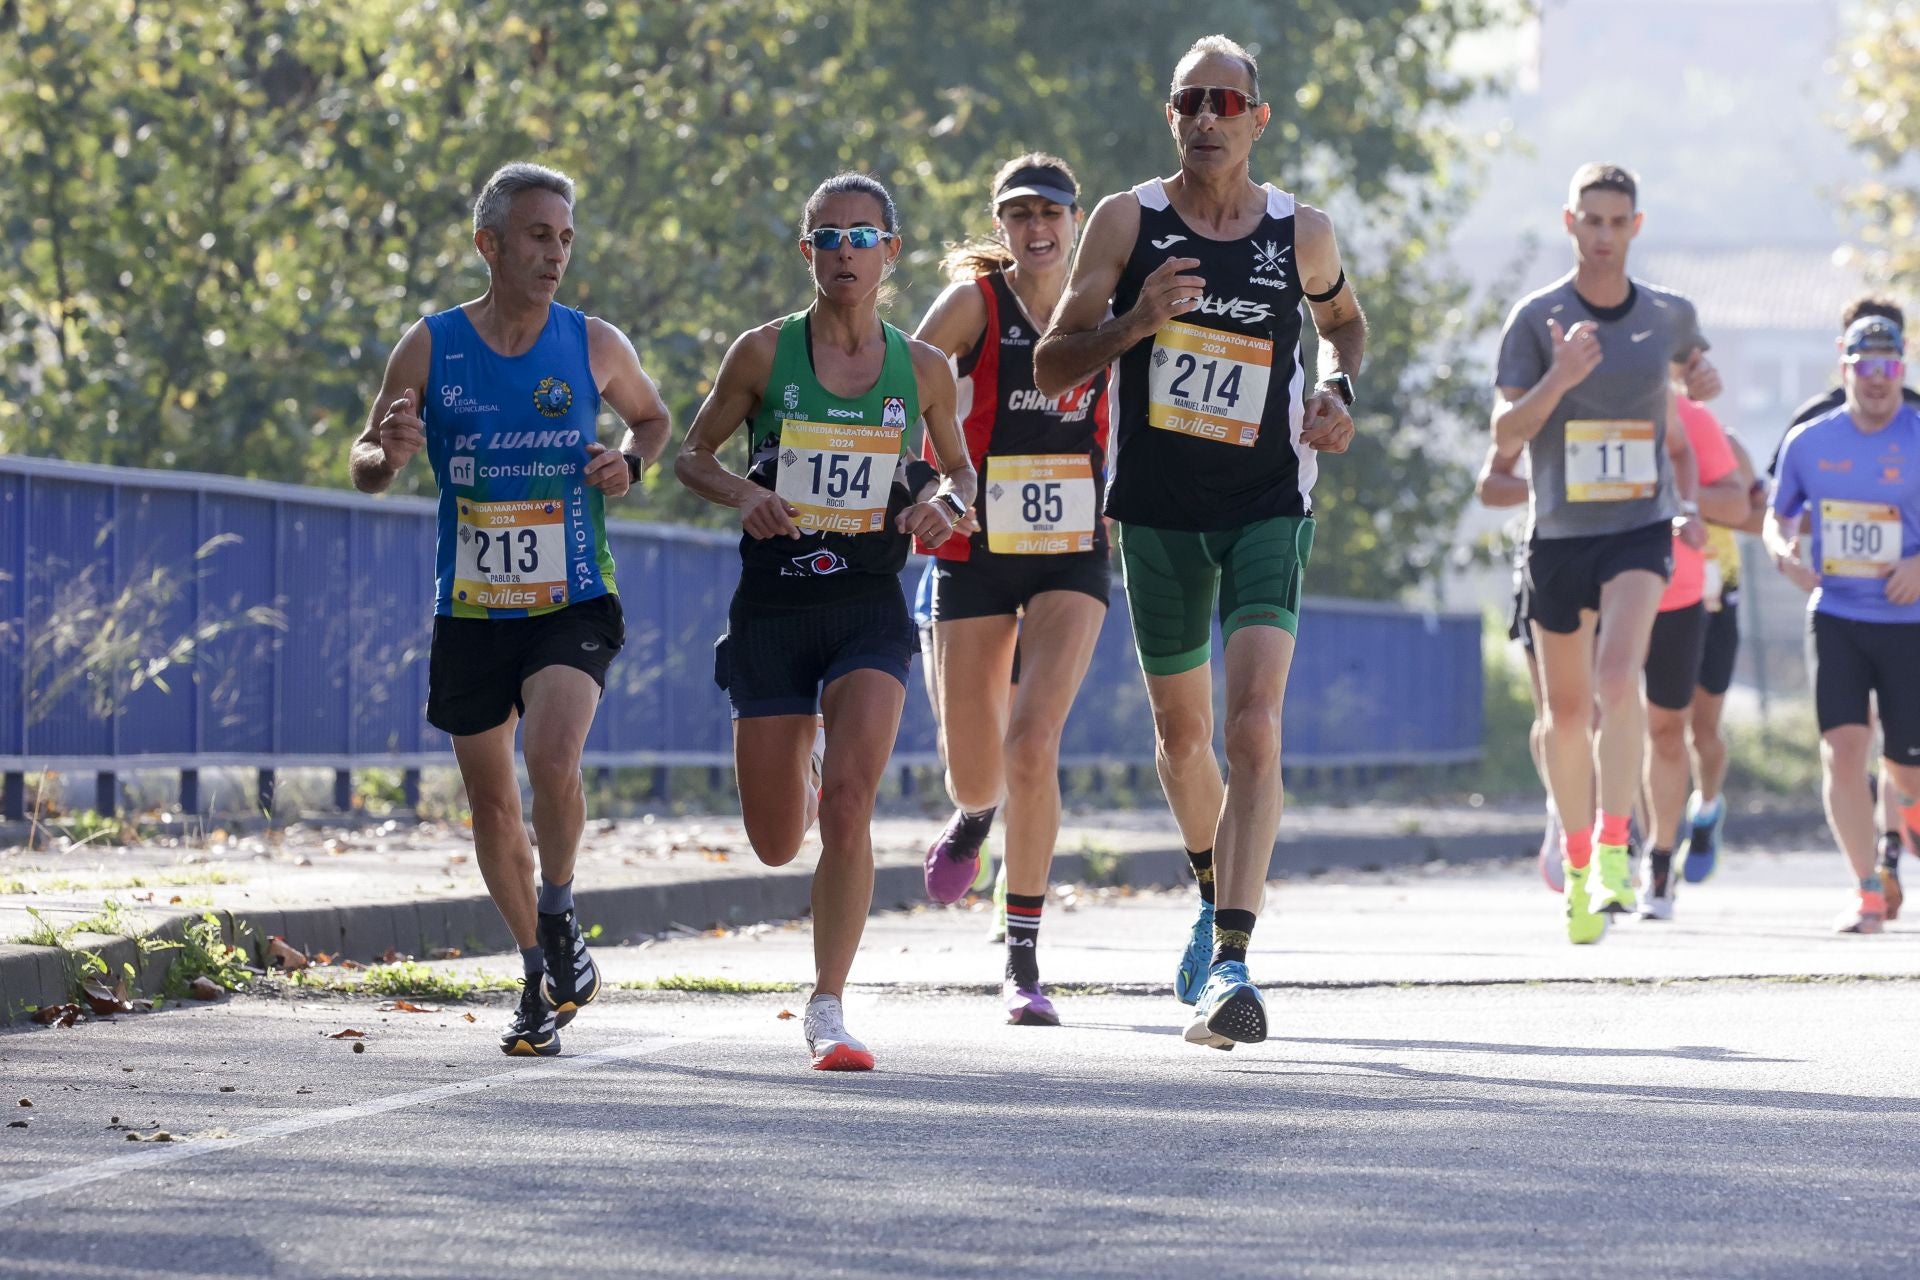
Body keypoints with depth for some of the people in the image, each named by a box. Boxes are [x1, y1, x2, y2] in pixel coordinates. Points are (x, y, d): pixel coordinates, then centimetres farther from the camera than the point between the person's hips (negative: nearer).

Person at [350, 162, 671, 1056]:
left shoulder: (595, 346, -3)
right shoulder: (430, 347, -4)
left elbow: (653, 418, 17)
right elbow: (363, 468, 2)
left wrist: (630, 464, -5)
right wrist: (390, 454, -21)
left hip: (573, 605, -2)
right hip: (470, 612, 2)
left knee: (552, 760, -25)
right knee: (491, 802, 9)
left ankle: (560, 922, -2)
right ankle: (541, 977, 27)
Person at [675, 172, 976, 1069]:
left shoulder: (921, 369, 3)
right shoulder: (764, 353, -1)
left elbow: (961, 468, 17)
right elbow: (692, 455, 7)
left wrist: (946, 505, -6)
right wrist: (741, 492, -13)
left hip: (870, 608, 0)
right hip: (772, 607, 0)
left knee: (847, 802, -19)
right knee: (776, 842, 5)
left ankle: (828, 1011, -11)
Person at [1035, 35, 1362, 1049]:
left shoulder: (1302, 234, 1)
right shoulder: (1127, 222, -2)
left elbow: (1342, 319, 23)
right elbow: (1050, 368, -1)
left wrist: (1338, 390, 2)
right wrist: (1133, 323, -19)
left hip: (1268, 508, -1)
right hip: (1158, 509, 1)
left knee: (1254, 726, -19)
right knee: (1181, 732, 15)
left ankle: (1231, 960, -26)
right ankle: (1215, 892, 44)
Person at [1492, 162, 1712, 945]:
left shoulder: (1667, 314, 3)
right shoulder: (1537, 317, -4)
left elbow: (1694, 362, 27)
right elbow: (1504, 435, -8)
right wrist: (1558, 380, -27)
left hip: (1640, 529, 0)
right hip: (1559, 533, 1)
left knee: (1618, 674, -25)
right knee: (1567, 710, 10)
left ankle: (1613, 852, -27)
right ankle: (1576, 866, 28)